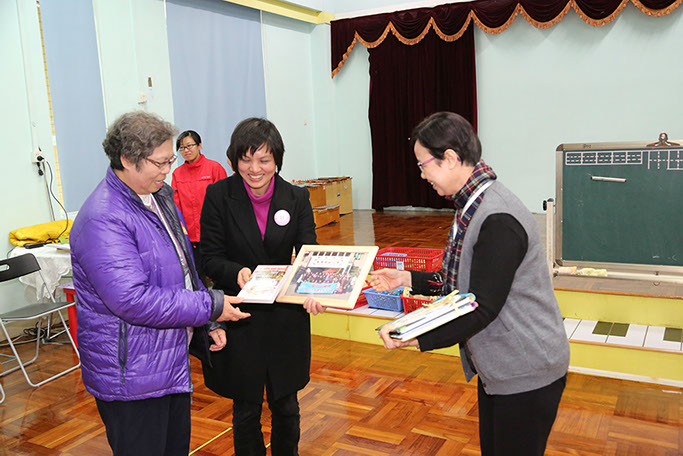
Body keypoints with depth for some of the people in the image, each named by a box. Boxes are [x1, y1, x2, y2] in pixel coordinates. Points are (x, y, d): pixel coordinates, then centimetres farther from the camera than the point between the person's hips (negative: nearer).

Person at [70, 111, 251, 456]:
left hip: (173, 360, 9)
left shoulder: (161, 197, 8)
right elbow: (132, 299, -29)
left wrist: (207, 324, 10)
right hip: (130, 375, -9)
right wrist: (210, 306, -22)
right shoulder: (103, 219, -23)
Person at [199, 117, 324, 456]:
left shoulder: (297, 198, -3)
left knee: (286, 407, 17)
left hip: (286, 317, 2)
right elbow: (211, 258, -8)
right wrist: (238, 272, -29)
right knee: (246, 409, 15)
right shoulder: (219, 196, -8)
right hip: (239, 317, -1)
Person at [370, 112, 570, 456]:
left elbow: (482, 309, -26)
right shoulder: (472, 206, 5)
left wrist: (414, 338, -28)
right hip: (496, 366, 9)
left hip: (527, 375, -9)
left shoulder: (499, 220, -27)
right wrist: (409, 279, 5)